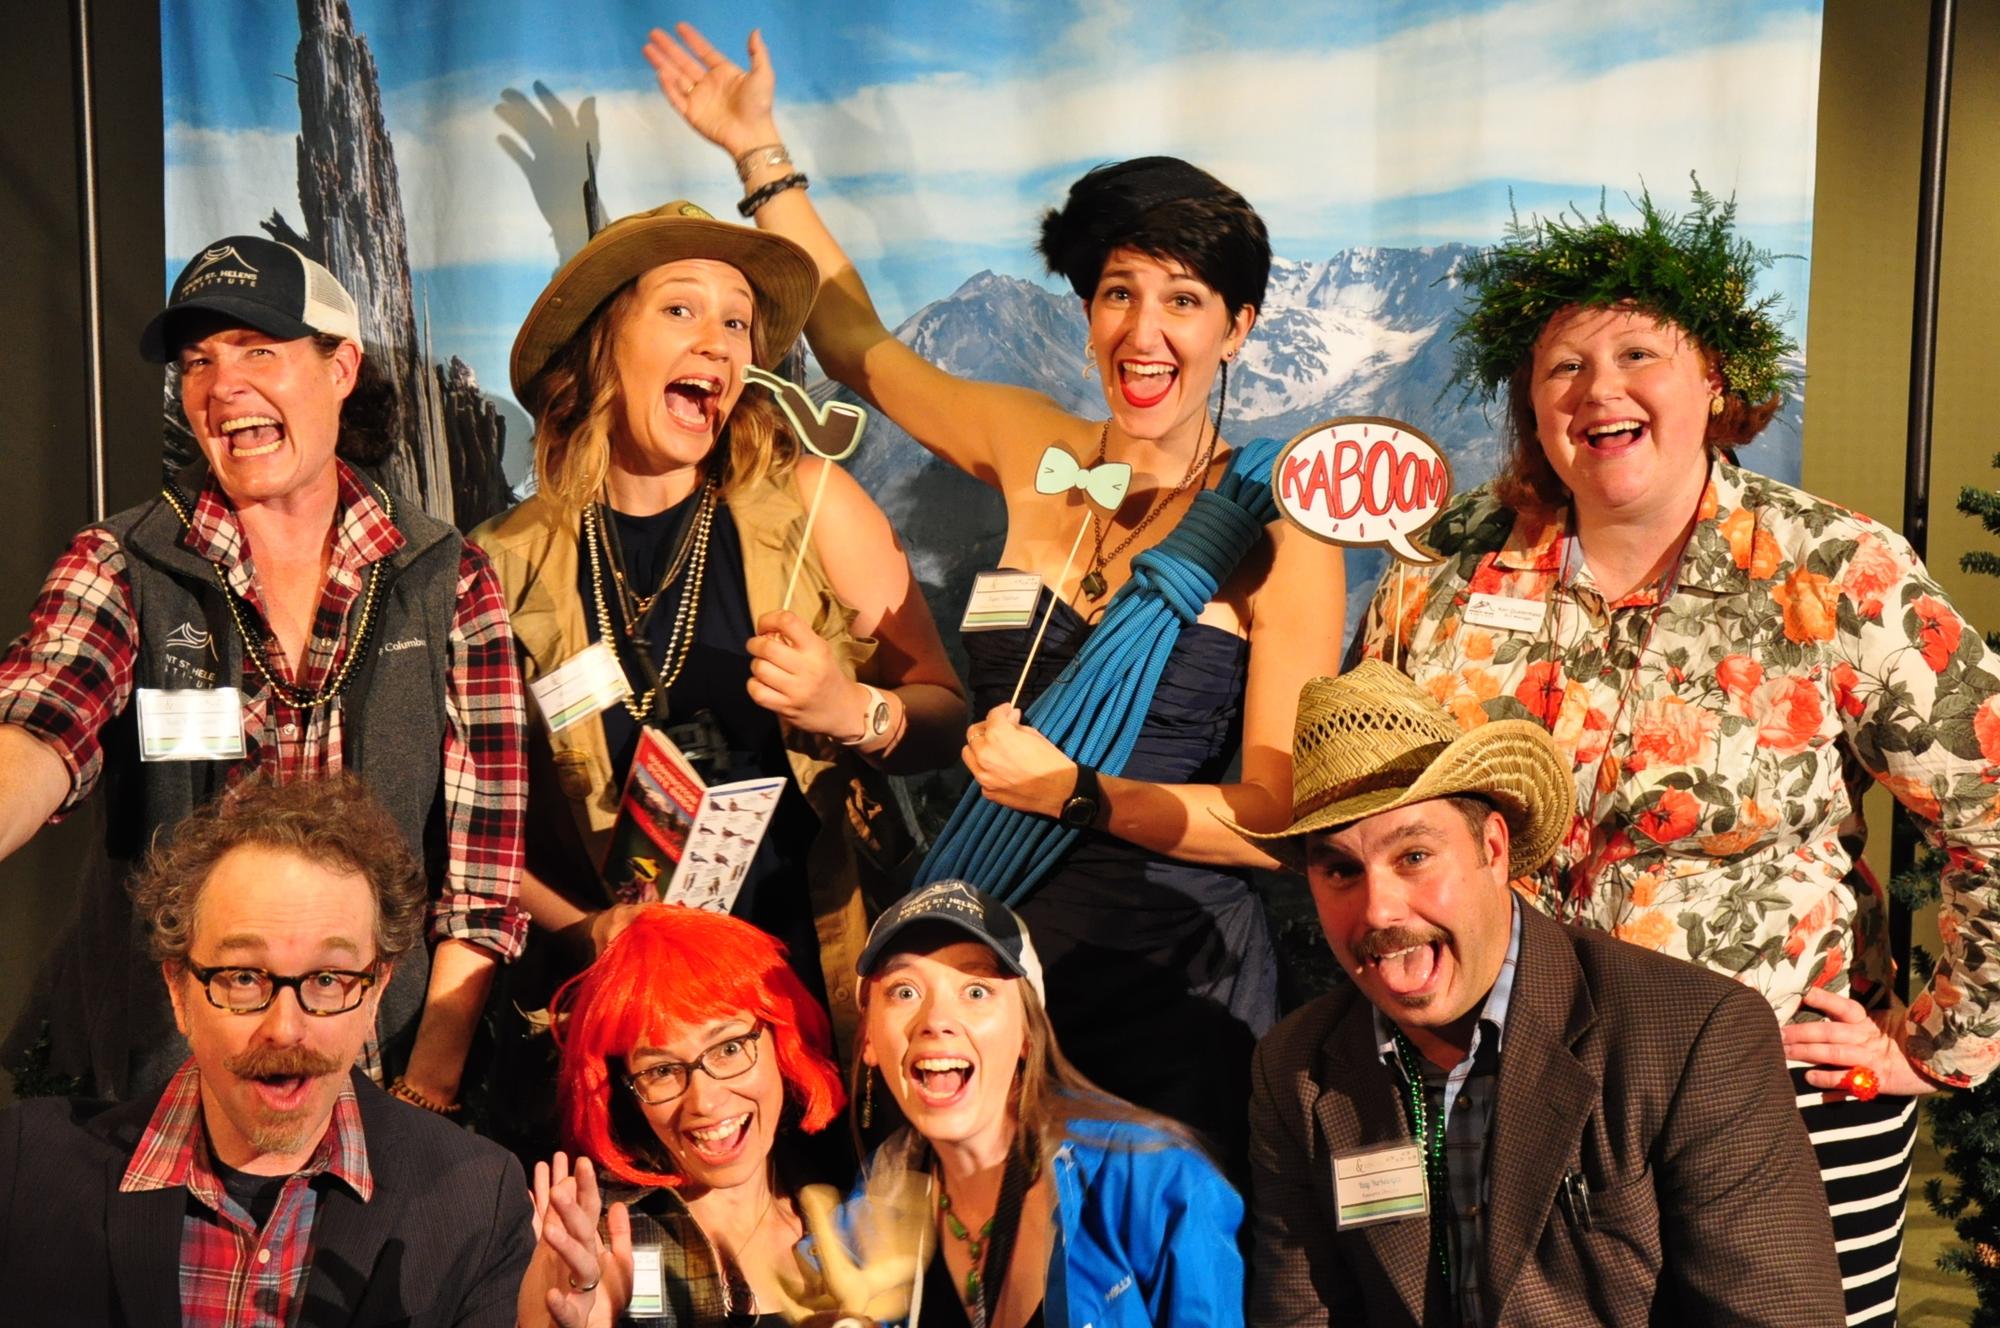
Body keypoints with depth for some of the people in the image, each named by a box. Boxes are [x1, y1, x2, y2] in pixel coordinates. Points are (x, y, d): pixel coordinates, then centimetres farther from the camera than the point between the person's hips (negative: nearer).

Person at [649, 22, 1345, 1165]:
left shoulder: (1279, 524, -6)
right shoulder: (1038, 456, 5)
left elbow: (1282, 816, -10)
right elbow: (859, 342, 21)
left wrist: (1076, 794, -20)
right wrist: (762, 151, 24)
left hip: (1165, 974, -3)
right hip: (989, 944, 4)